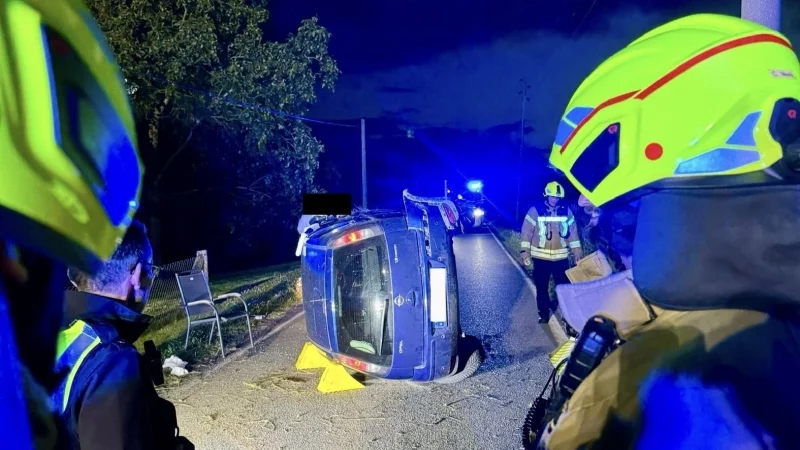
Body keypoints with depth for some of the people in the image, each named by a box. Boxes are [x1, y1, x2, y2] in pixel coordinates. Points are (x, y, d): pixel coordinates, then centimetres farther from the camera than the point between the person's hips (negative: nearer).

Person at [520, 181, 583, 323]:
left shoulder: (566, 211, 4)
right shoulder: (535, 211, -5)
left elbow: (572, 233, 9)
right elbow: (527, 232, -5)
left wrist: (577, 252, 7)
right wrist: (525, 252, -10)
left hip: (561, 257, 2)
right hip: (540, 257, -1)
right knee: (541, 287, 8)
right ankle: (544, 313, 22)